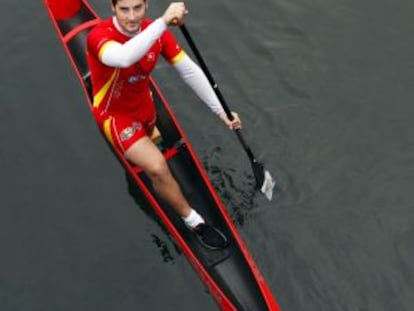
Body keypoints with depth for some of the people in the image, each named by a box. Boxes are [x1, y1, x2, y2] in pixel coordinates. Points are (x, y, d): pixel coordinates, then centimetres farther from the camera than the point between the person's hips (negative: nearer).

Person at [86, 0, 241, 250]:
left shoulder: (156, 31, -15)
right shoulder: (99, 36, -31)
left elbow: (189, 70, -13)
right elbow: (124, 58, -55)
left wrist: (221, 111, -19)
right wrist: (163, 21, -60)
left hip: (145, 107, 6)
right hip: (115, 115, -6)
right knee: (157, 166, -22)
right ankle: (192, 220, -1)